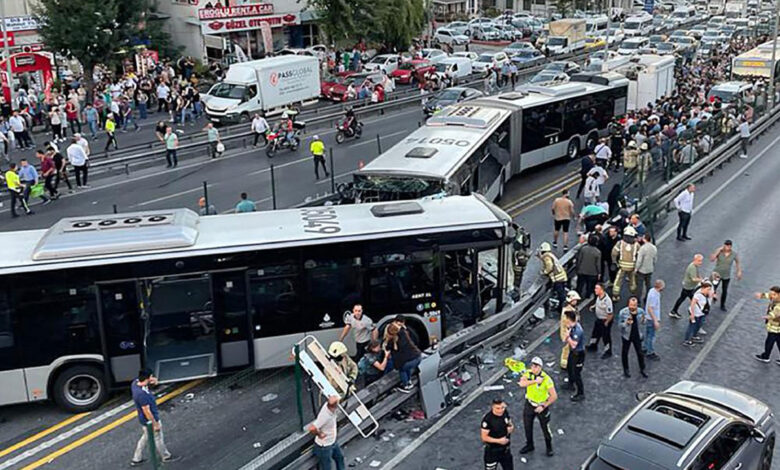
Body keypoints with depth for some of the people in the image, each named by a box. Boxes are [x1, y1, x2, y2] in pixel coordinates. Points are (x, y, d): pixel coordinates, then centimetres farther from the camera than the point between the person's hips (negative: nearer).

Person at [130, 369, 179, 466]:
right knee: (158, 439, 16)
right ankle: (166, 457, 38)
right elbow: (147, 411, -29)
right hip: (149, 420, -8)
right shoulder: (142, 394, -38)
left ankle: (136, 459, 40)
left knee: (145, 437, 28)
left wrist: (152, 380, -13)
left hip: (144, 419, 8)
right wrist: (155, 424, -17)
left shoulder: (135, 382, -14)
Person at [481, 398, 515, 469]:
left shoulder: (505, 413, -7)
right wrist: (499, 440, -25)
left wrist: (511, 428, -13)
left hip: (505, 449, 6)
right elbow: (484, 437, -21)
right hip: (492, 451, -6)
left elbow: (510, 424, 10)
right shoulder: (487, 419, -27)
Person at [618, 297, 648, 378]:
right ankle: (625, 370, 33)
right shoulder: (623, 312, -18)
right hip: (626, 335, -1)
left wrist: (643, 320, -22)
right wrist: (626, 323, -32)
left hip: (637, 335, 1)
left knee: (640, 353, 9)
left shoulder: (641, 311, -10)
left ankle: (642, 370, 30)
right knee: (625, 352, 13)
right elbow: (620, 324, -11)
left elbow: (644, 322, 3)